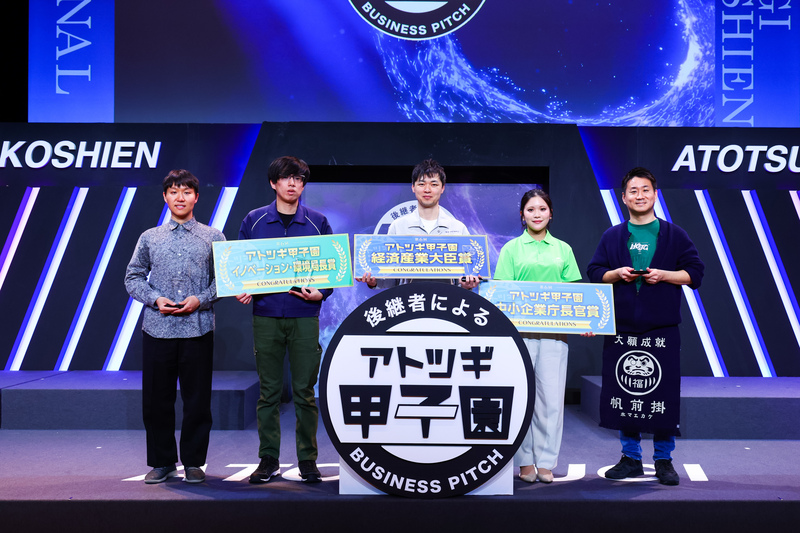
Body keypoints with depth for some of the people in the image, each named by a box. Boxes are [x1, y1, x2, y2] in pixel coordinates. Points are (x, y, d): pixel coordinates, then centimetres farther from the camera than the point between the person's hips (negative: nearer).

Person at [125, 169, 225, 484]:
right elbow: (133, 277, 12)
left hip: (198, 329, -1)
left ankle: (193, 462, 15)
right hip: (157, 328, 1)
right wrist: (155, 299, -5)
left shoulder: (213, 238, 8)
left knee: (197, 399, 2)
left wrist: (201, 299, -10)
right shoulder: (150, 238, 11)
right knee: (156, 399, 5)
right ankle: (162, 462, 18)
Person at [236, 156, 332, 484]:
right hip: (266, 316, 1)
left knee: (305, 391, 2)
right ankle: (268, 459, 14)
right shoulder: (254, 221, 7)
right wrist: (242, 291, -8)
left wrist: (322, 293, -9)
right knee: (269, 392, 5)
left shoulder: (318, 222, 7)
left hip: (305, 316, 0)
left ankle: (307, 460, 12)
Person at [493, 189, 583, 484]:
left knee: (551, 397, -1)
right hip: (519, 329, -1)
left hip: (554, 330, 2)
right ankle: (524, 460, 11)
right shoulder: (512, 249, 8)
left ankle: (545, 461, 9)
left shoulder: (563, 249, 14)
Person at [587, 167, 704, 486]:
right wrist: (617, 274, -7)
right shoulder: (612, 237, 11)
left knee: (664, 394, -1)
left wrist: (664, 275, -11)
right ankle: (630, 458, 17)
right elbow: (594, 272, 11)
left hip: (662, 329, -2)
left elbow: (695, 273, 4)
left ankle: (663, 460, 13)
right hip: (621, 329, 2)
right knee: (623, 394, 4)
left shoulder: (674, 235, 6)